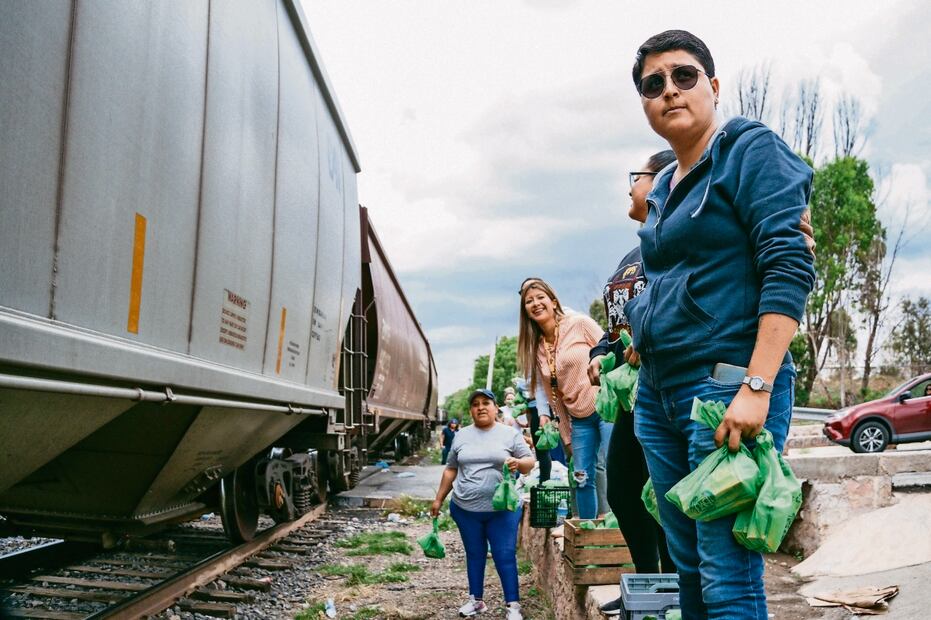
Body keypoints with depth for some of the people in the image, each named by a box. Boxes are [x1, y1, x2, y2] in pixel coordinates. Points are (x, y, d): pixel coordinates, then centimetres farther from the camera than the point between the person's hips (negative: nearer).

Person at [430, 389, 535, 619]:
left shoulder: (510, 434, -1)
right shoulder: (461, 436, 7)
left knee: (505, 556, -1)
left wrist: (518, 463, -23)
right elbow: (450, 470, 14)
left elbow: (530, 462, -2)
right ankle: (476, 600, 27)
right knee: (474, 554, 14)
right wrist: (438, 499, 14)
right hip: (465, 508, 3)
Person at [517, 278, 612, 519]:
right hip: (578, 419, 5)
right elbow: (552, 394, 13)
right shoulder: (536, 347, 9)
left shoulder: (580, 324, -6)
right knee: (582, 478, 6)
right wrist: (566, 436, 12)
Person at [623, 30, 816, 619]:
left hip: (726, 384, -8)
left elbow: (789, 270, -13)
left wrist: (756, 387, -22)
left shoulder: (751, 150, -3)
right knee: (689, 565, 14)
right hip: (659, 394, 8)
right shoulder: (663, 188, 18)